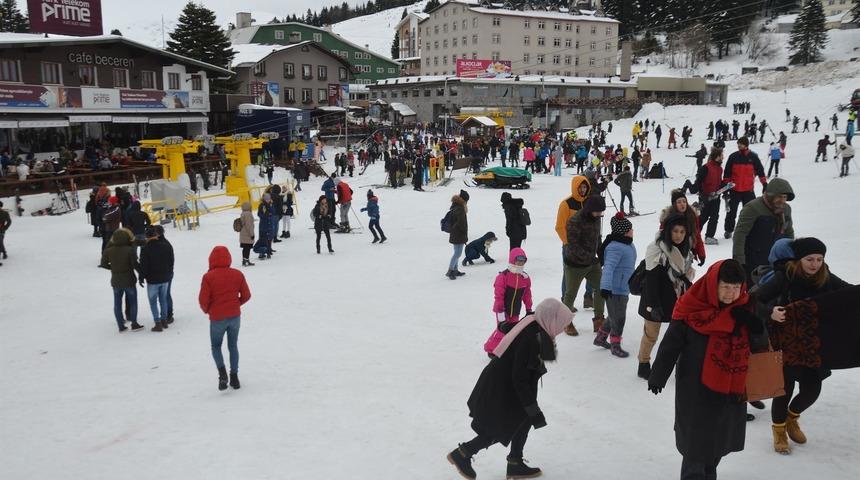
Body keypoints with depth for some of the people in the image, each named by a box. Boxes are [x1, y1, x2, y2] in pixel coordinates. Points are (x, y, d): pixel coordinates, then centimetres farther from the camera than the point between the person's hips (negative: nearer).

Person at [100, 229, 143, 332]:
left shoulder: (109, 250, -8)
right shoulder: (130, 250, -18)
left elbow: (103, 264, 1)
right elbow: (135, 264, -15)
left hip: (115, 281, 3)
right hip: (129, 280, -3)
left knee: (117, 303, 13)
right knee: (132, 302, 12)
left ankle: (121, 326, 17)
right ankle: (134, 324, 16)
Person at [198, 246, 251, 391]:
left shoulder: (208, 277, -13)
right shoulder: (237, 274, -2)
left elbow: (203, 300, -13)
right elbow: (246, 295, 2)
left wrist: (206, 310, 9)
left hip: (217, 318, -3)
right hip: (235, 316, 3)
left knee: (216, 347, 15)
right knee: (233, 346, 18)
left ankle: (222, 372, -7)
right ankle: (234, 376, 18)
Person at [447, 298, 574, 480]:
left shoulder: (533, 326, -4)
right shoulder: (530, 340, -32)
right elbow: (520, 380, -28)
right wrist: (533, 410, -21)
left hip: (504, 385, 9)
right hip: (498, 390, -9)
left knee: (524, 421, 14)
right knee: (501, 429, 6)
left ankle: (515, 465, 27)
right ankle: (462, 454, 18)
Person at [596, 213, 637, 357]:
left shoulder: (628, 244, 9)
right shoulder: (615, 247, -24)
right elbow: (608, 268, -32)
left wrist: (634, 281, 34)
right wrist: (605, 287, -40)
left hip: (624, 288, 10)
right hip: (614, 289, -10)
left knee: (615, 316, 21)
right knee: (618, 318, 1)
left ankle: (600, 337, 37)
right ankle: (615, 345, 17)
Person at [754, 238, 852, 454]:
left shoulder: (826, 279, -6)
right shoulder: (784, 277, -19)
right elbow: (755, 301, -22)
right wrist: (770, 313, -41)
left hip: (813, 345, 4)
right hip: (786, 344, -4)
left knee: (812, 389, 7)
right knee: (786, 388, 2)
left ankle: (792, 417, 41)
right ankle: (779, 431, 30)